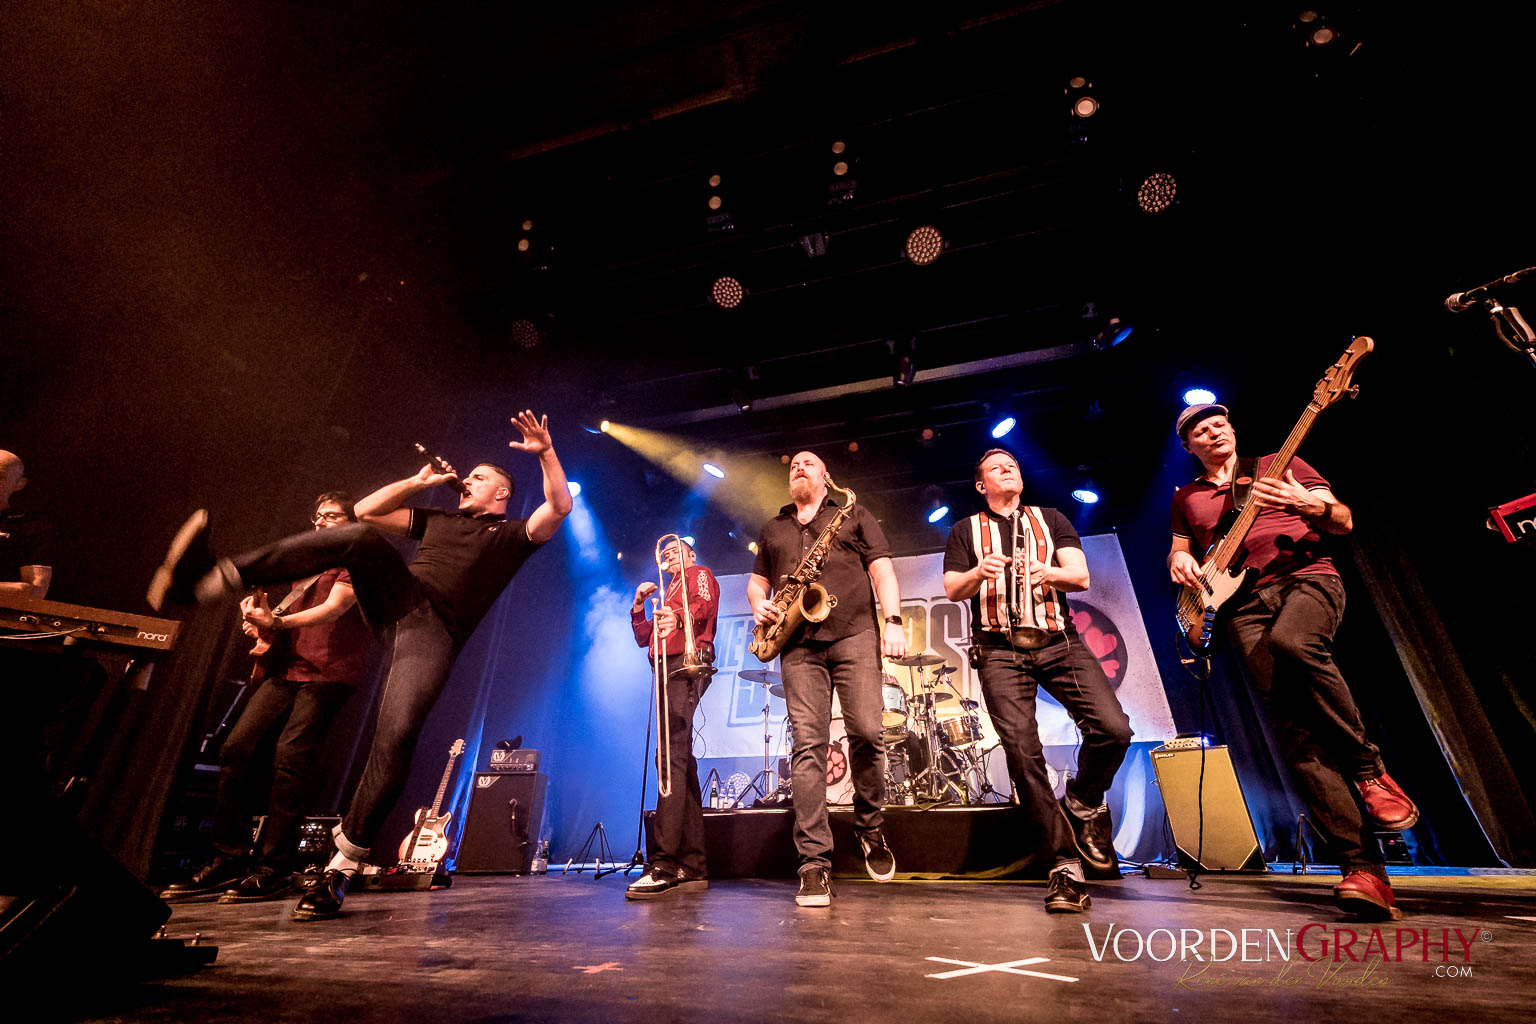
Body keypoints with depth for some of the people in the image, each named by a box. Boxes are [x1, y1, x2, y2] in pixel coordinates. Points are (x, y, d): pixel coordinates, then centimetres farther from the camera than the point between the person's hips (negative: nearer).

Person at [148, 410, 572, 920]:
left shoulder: (512, 535, 15)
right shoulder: (437, 520, 31)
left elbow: (559, 507, -4)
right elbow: (366, 510, 29)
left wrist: (545, 452, -12)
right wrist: (419, 482, 24)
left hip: (435, 633, -4)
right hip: (401, 599, 4)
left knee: (395, 740, -20)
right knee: (359, 538, -25)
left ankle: (341, 867, -7)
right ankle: (209, 579, -34)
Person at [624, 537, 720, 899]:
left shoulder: (699, 574, 11)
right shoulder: (669, 593, 34)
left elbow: (705, 605, -12)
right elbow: (644, 638, 26)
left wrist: (678, 617, -32)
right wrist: (640, 604, 13)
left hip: (685, 665, -9)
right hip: (669, 670, 9)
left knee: (671, 755, -20)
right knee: (680, 760, 4)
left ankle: (664, 865, -25)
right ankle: (693, 866, 7)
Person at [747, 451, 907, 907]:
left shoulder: (853, 514, 17)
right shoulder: (772, 529, 24)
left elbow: (882, 569, 8)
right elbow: (757, 581, 26)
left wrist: (893, 620, -5)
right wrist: (760, 605, 2)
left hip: (854, 634, -1)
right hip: (799, 644, 2)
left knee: (867, 733, -9)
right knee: (807, 745, -5)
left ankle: (870, 828, 19)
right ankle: (815, 864, 0)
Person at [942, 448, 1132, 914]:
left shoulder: (1052, 520, 19)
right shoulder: (966, 530, 14)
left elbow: (1081, 577, 6)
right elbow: (952, 589, 4)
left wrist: (1048, 572, -15)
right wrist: (979, 571, -17)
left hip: (1058, 640, 2)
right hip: (999, 649, -1)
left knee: (1113, 728, -16)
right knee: (1022, 749, -12)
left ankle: (1082, 805, 14)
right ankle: (1065, 862, 4)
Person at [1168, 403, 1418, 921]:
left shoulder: (1280, 465, 18)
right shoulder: (1186, 497, 23)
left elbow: (1345, 521, 12)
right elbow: (1178, 551, 29)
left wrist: (1310, 506, -11)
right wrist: (1179, 559, 4)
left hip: (1306, 575, -1)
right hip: (1244, 603, 2)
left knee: (1292, 641, -38)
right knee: (1295, 730, -13)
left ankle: (1368, 769, -15)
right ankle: (1363, 867, -11)